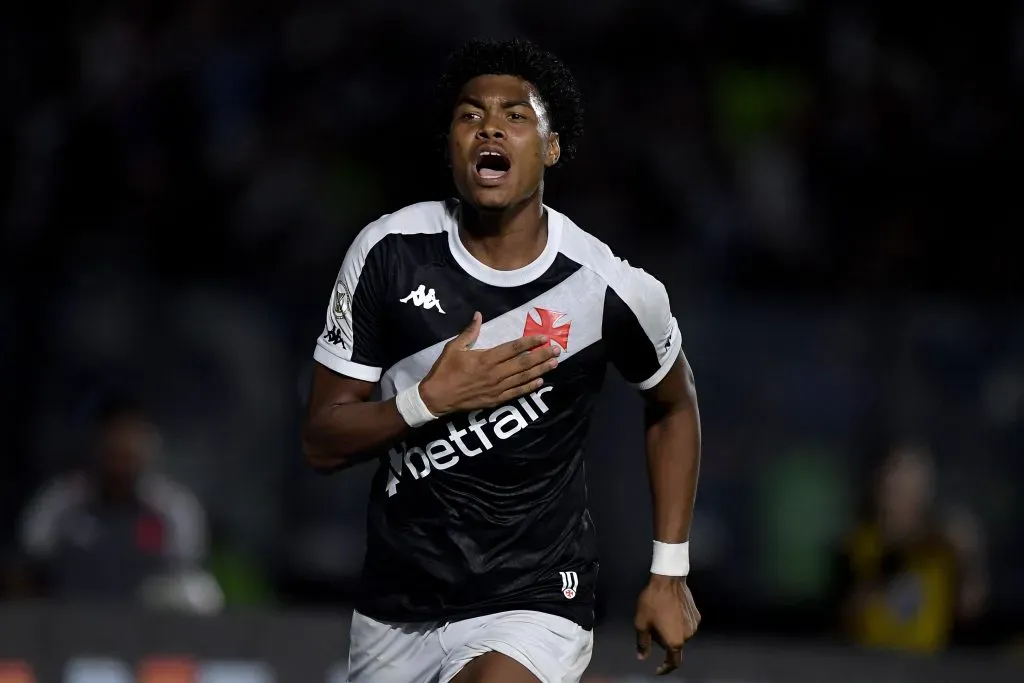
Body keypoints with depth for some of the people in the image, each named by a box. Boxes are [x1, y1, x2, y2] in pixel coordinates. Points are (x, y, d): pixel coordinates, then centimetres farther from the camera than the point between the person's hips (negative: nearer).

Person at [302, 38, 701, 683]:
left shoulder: (611, 291, -10)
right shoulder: (389, 252, -7)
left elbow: (674, 405, 11)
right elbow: (322, 442, -3)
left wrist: (671, 574, 8)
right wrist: (429, 399, -21)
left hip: (534, 605, -3)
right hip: (398, 602, 3)